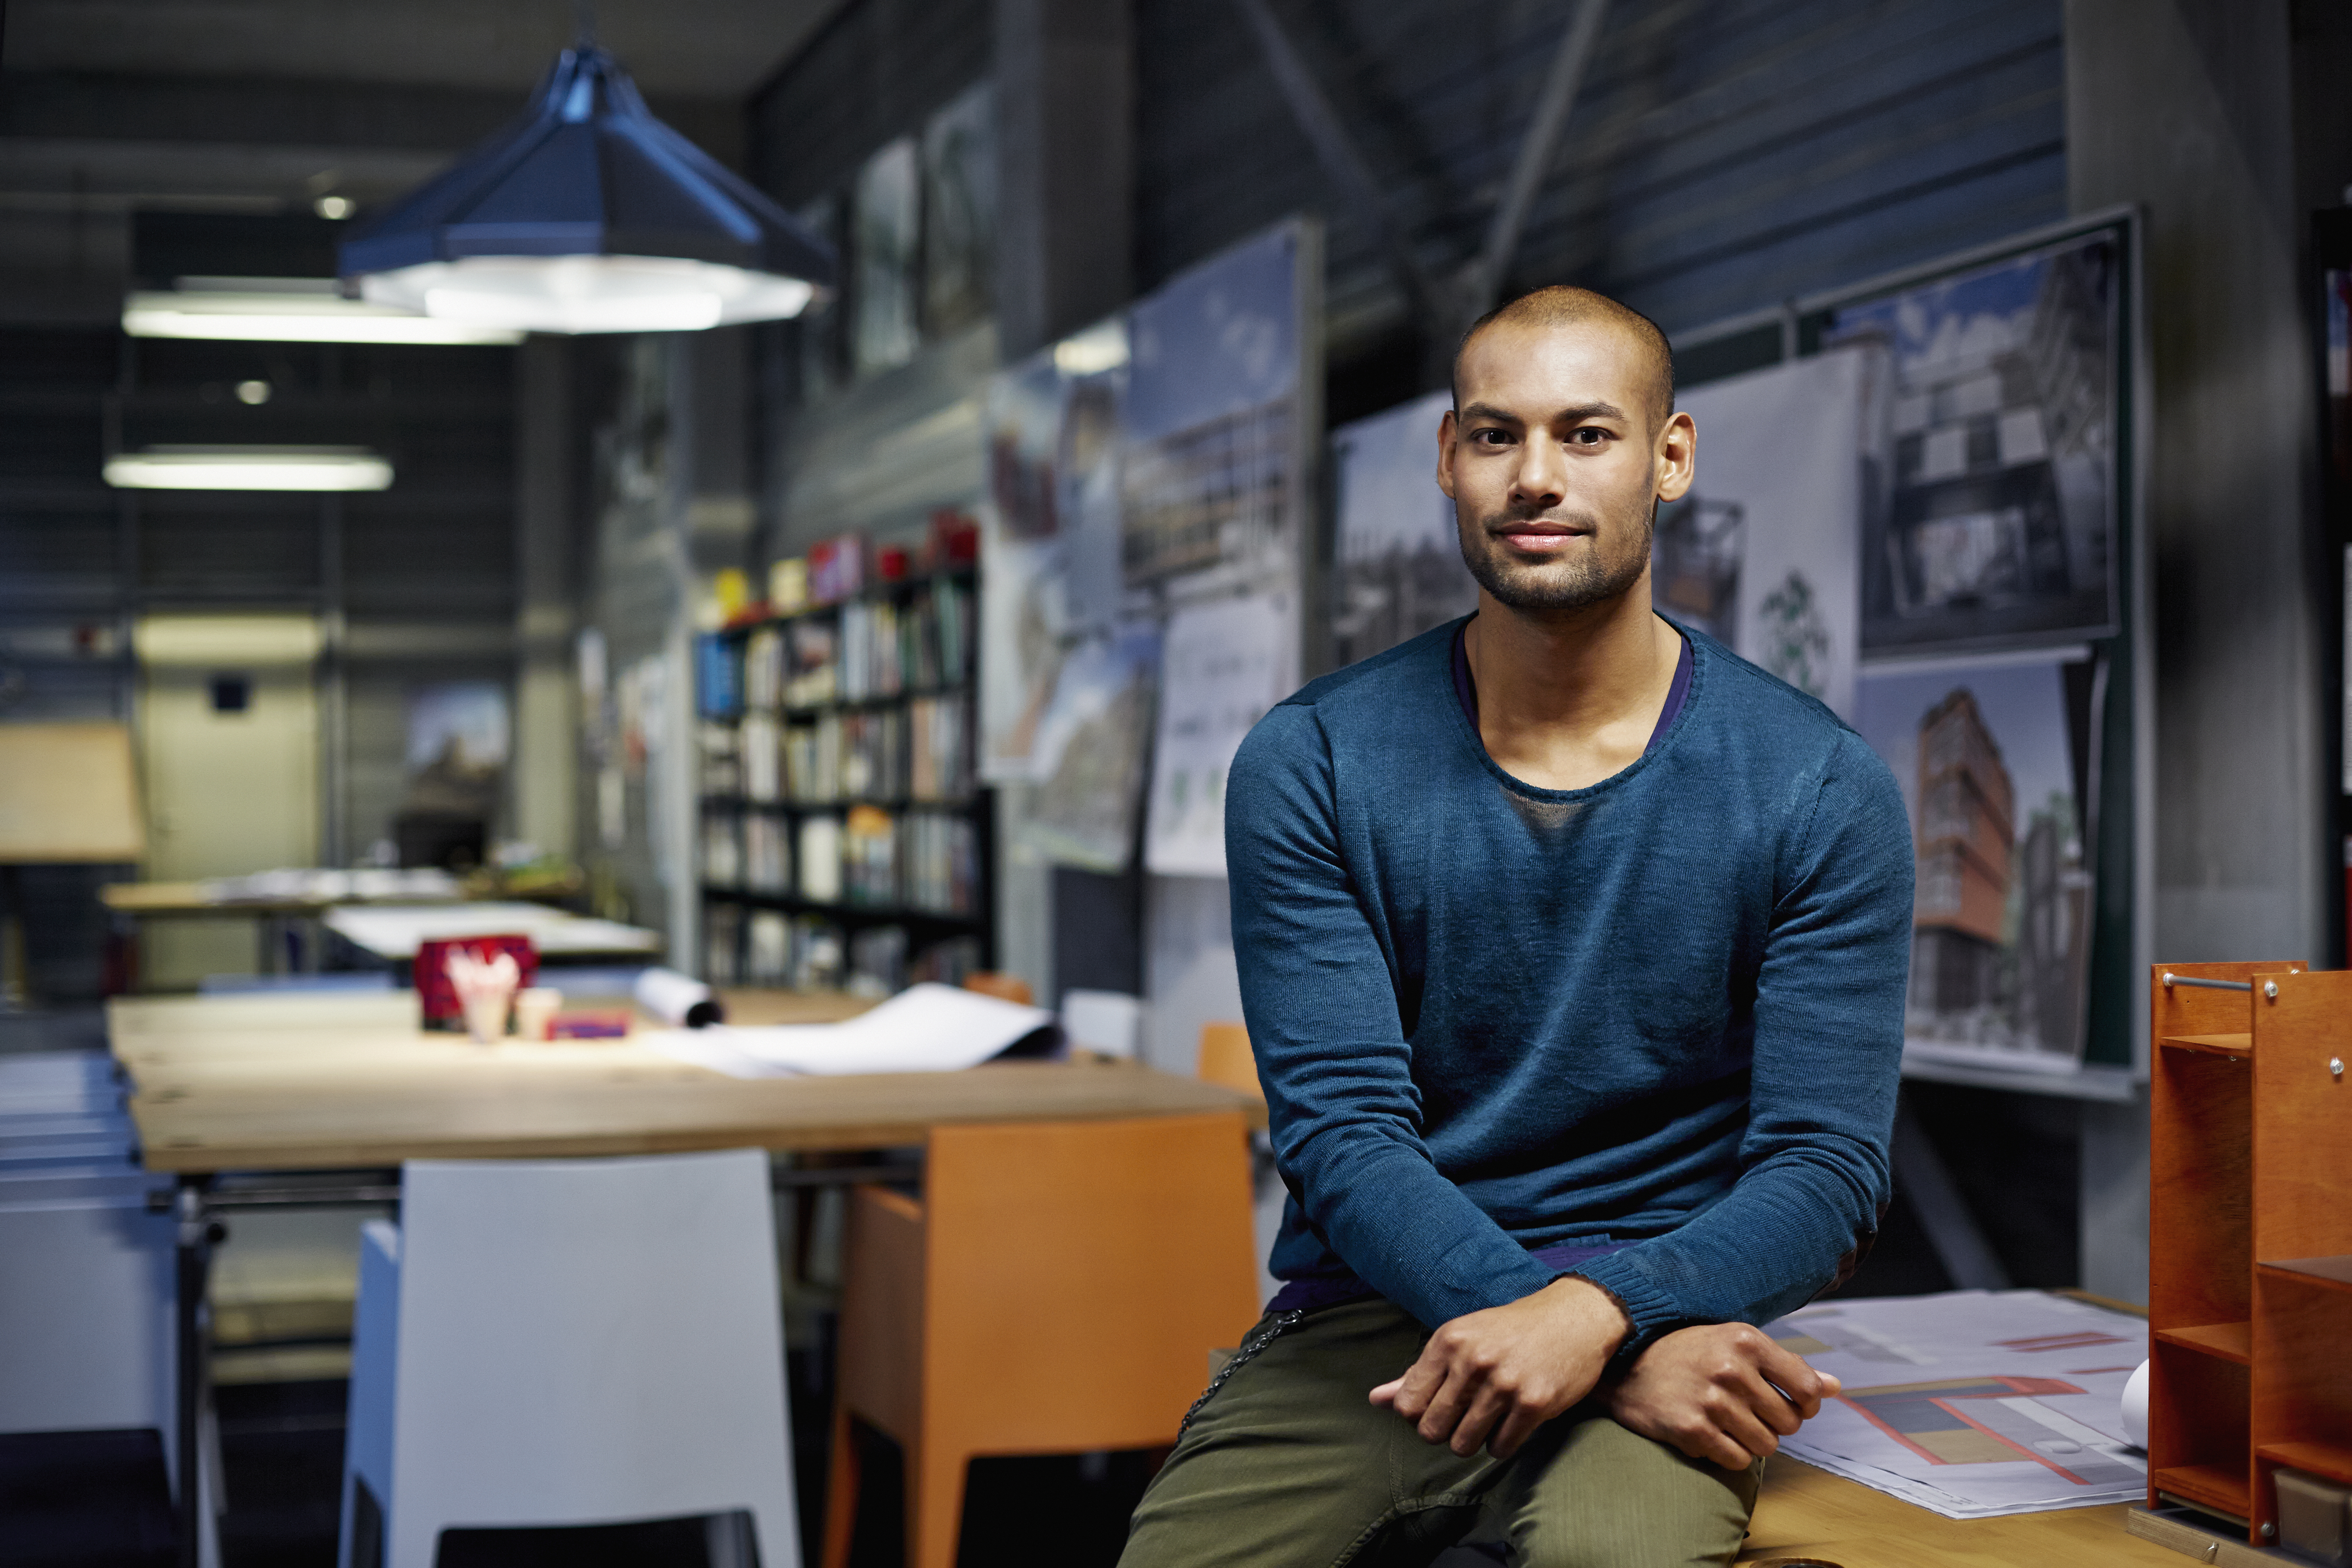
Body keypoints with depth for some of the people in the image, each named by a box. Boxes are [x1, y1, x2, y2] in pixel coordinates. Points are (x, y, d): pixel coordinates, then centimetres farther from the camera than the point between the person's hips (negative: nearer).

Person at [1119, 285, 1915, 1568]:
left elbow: (1825, 1169, -4)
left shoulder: (1821, 789, 0)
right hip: (1363, 1323, 2)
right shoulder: (1309, 764, 1)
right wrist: (1628, 1353, -20)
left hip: (1665, 1321, -2)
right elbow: (1340, 1130, -6)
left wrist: (1596, 1312, -24)